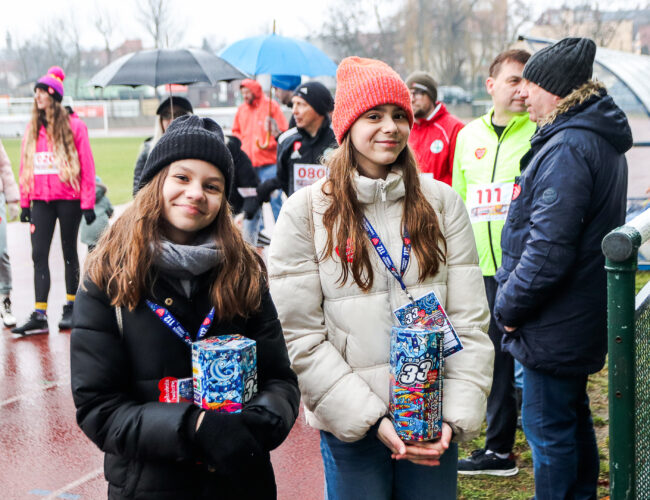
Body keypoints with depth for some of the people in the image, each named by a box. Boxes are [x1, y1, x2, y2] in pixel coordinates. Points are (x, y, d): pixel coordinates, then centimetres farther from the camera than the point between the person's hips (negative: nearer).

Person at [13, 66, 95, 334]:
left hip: (68, 198, -4)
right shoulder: (32, 128, 9)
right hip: (41, 200, 4)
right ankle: (40, 315, -2)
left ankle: (71, 307, 20)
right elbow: (25, 165, 11)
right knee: (39, 255, -2)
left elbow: (87, 165, -5)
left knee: (69, 253, 8)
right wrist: (24, 203, 7)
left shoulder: (74, 126, -4)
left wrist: (88, 203, -8)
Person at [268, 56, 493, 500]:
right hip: (351, 426, -2)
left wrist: (456, 414, -10)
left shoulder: (441, 202, 3)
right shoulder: (305, 212, -4)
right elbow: (301, 339, -8)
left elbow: (470, 321, 0)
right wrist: (372, 418, -14)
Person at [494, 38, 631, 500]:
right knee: (573, 418, 22)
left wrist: (509, 306, -14)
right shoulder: (599, 139, 12)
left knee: (548, 428, 2)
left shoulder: (566, 147, -23)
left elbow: (549, 247, -28)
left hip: (555, 324, -10)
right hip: (581, 317, 10)